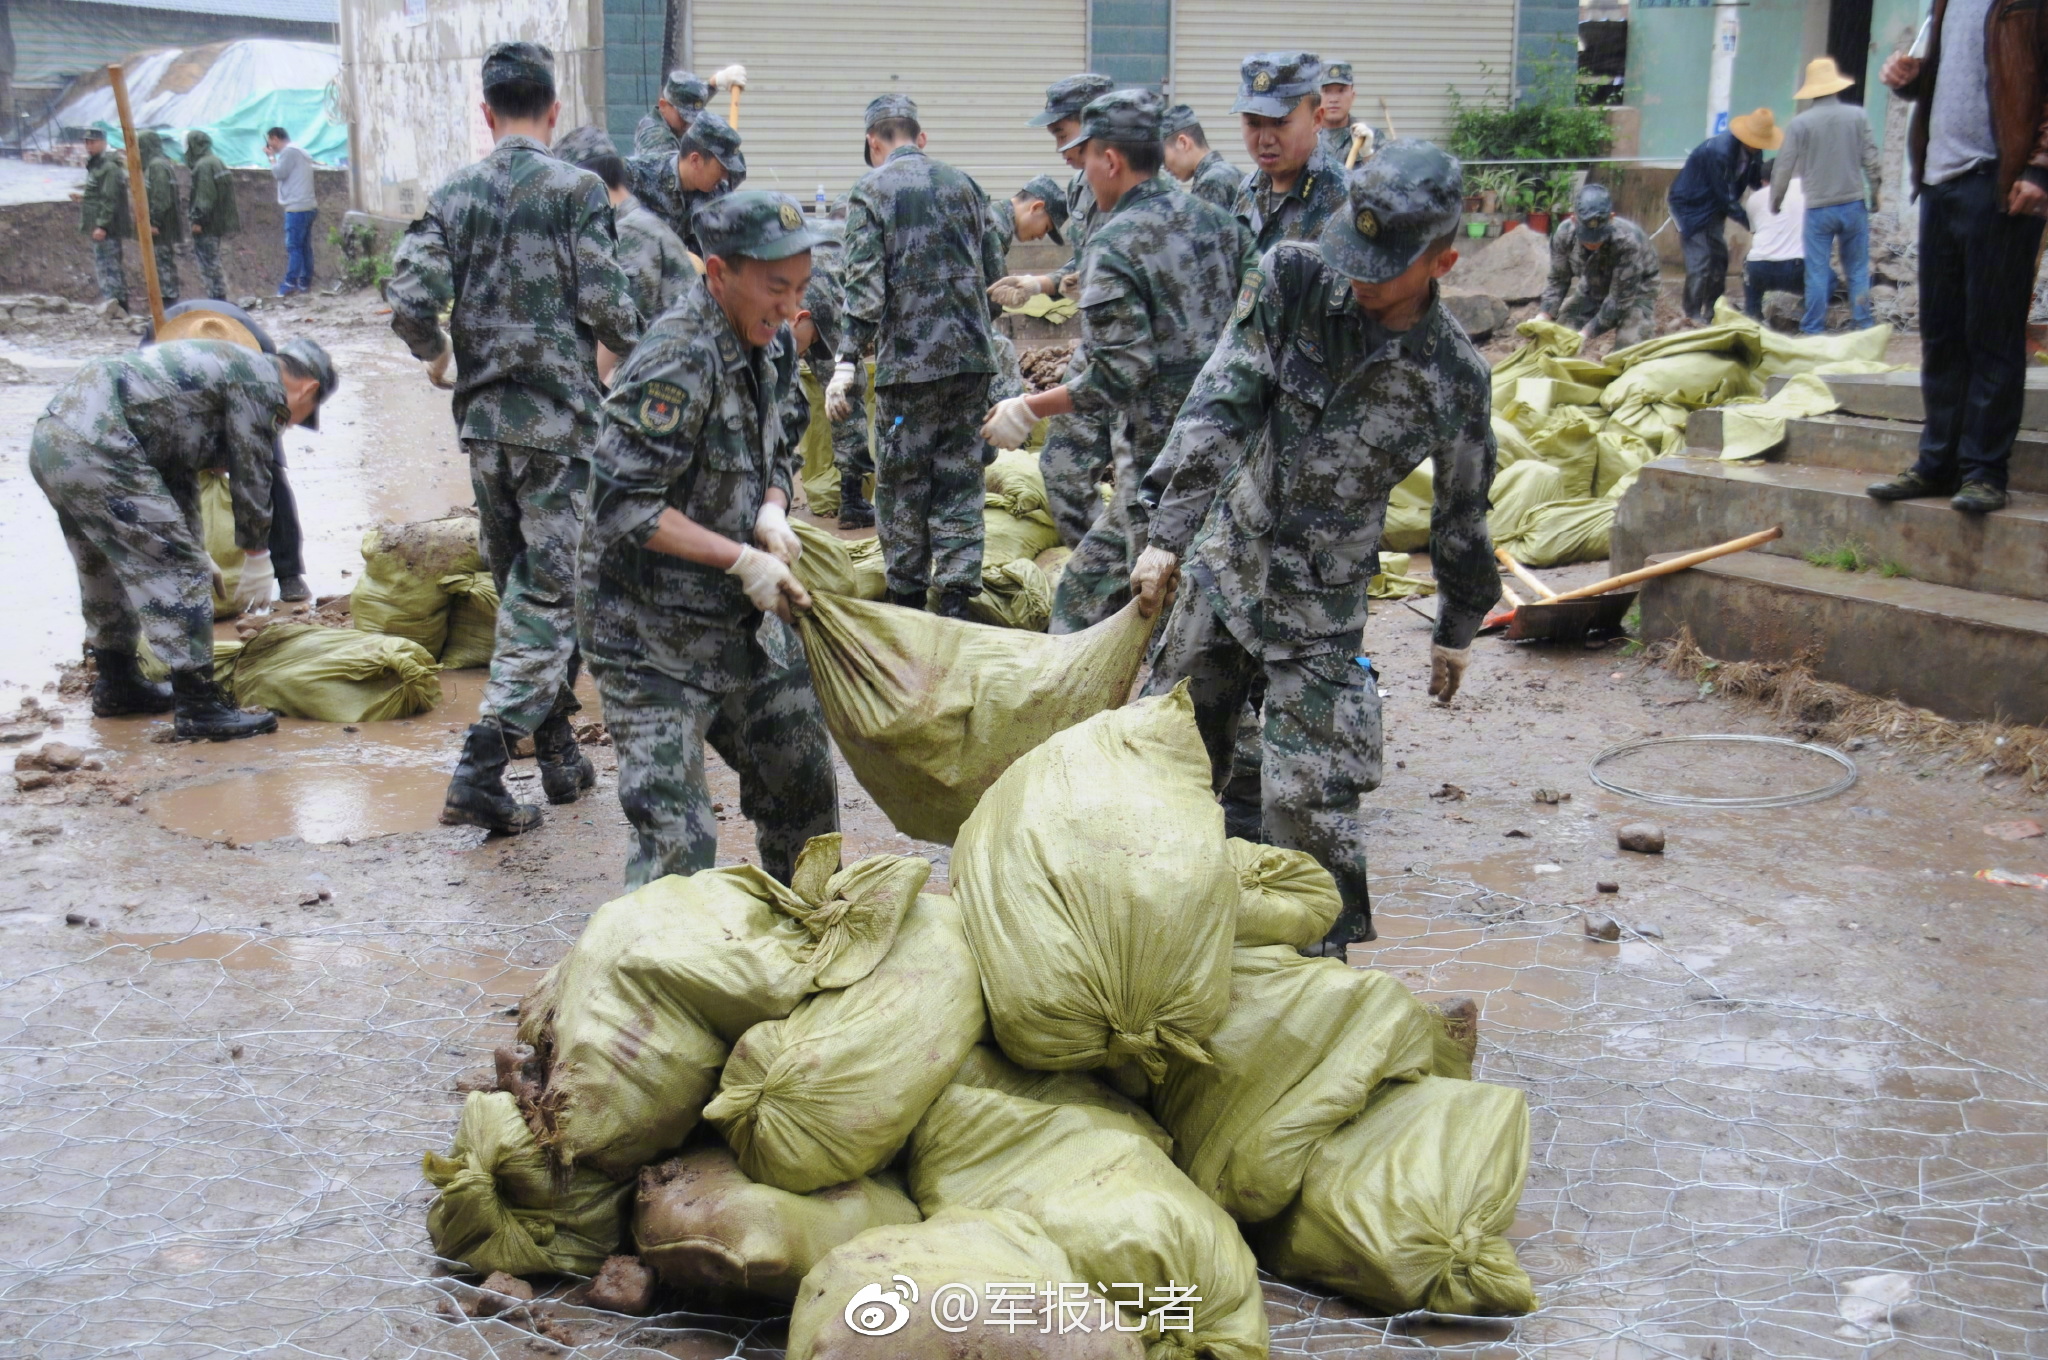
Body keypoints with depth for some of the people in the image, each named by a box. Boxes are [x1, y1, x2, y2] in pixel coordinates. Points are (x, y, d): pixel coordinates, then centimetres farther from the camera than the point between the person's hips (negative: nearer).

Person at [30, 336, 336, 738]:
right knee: (177, 573, -6)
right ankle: (199, 707, -3)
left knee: (105, 569, 26)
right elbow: (251, 477, 1)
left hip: (50, 437, 11)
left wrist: (195, 551, 39)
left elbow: (179, 470, 33)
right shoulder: (261, 383, -2)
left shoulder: (224, 365, 27)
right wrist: (258, 560, 13)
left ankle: (116, 685, 40)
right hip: (95, 453, -11)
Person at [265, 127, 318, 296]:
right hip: (308, 206, 10)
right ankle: (305, 282, 10)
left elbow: (279, 173, -12)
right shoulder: (300, 152, 23)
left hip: (297, 208, -10)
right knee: (305, 247, 9)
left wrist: (271, 156, 1)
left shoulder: (289, 151, -9)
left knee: (293, 246, -11)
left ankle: (290, 283, -15)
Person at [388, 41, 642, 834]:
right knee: (545, 593, -2)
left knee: (522, 587, 17)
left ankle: (559, 754, 26)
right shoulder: (577, 189, -6)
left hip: (481, 415, 5)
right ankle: (480, 771, -12)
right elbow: (605, 302, -11)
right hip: (557, 413, -4)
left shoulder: (454, 195, 4)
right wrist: (630, 347, 11)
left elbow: (409, 300, -5)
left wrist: (437, 353, 16)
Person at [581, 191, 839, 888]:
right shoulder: (679, 360, -22)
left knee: (804, 787, 17)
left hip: (744, 620, 9)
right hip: (652, 634, -9)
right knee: (678, 838, -11)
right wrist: (741, 559, -24)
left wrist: (773, 514, -5)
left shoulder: (766, 345, 5)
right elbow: (623, 503, -25)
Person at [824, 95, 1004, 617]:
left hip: (908, 358, -4)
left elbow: (865, 285, -13)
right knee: (960, 476, 8)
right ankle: (956, 598, 3)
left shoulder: (871, 190, -3)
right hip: (972, 355, 4)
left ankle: (907, 599, 13)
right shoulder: (962, 184, 11)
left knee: (902, 481, 7)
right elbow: (992, 272, 15)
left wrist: (846, 363, -15)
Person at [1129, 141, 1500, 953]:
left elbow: (1462, 512, 3)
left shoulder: (1453, 377, -11)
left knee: (1309, 802, -8)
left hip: (1319, 612, -3)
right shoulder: (1291, 283, -11)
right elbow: (1218, 409, -17)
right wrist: (1168, 534, -25)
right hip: (1220, 571, 3)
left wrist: (1457, 631, 13)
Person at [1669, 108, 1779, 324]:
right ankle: (1693, 315, -2)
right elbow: (1726, 198, -27)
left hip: (1713, 206, 8)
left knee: (1719, 258, 8)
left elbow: (1755, 180, 6)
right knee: (1700, 262, -11)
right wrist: (1751, 222, -24)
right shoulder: (1719, 151, -33)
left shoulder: (1753, 150, -10)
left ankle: (1713, 311, 18)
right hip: (1691, 205, -8)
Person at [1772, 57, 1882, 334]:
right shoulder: (1857, 116, -2)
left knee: (1817, 271, 3)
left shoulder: (1800, 123, -6)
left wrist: (1774, 202, 11)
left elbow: (1785, 168, -3)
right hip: (1853, 204, 1)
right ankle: (1863, 323, 12)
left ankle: (1813, 329, 3)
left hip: (1818, 207, -1)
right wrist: (1875, 192, 14)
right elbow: (1871, 159, 0)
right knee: (1858, 269, 10)